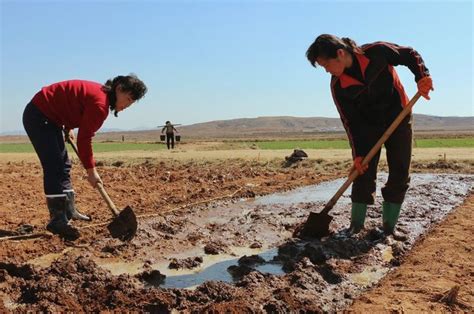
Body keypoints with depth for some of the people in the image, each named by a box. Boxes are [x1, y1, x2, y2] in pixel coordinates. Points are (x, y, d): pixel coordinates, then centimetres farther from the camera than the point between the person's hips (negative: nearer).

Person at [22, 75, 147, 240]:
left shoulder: (101, 93, 4)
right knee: (54, 168, -15)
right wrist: (91, 170, -15)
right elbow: (84, 139, -22)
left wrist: (68, 128, 15)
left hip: (49, 117, 11)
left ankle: (69, 211, 24)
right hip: (38, 116, -11)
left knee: (63, 165, 13)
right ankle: (57, 221, -12)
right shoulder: (100, 103, -25)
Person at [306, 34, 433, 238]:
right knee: (363, 172, -6)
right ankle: (356, 224, 7)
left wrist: (422, 76, -28)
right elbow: (350, 121, -13)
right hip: (368, 125, 1)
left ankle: (389, 225, 9)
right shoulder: (338, 85, -16)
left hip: (399, 117, 0)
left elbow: (410, 55, -9)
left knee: (400, 174, -1)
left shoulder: (377, 52, -22)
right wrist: (357, 153, -16)